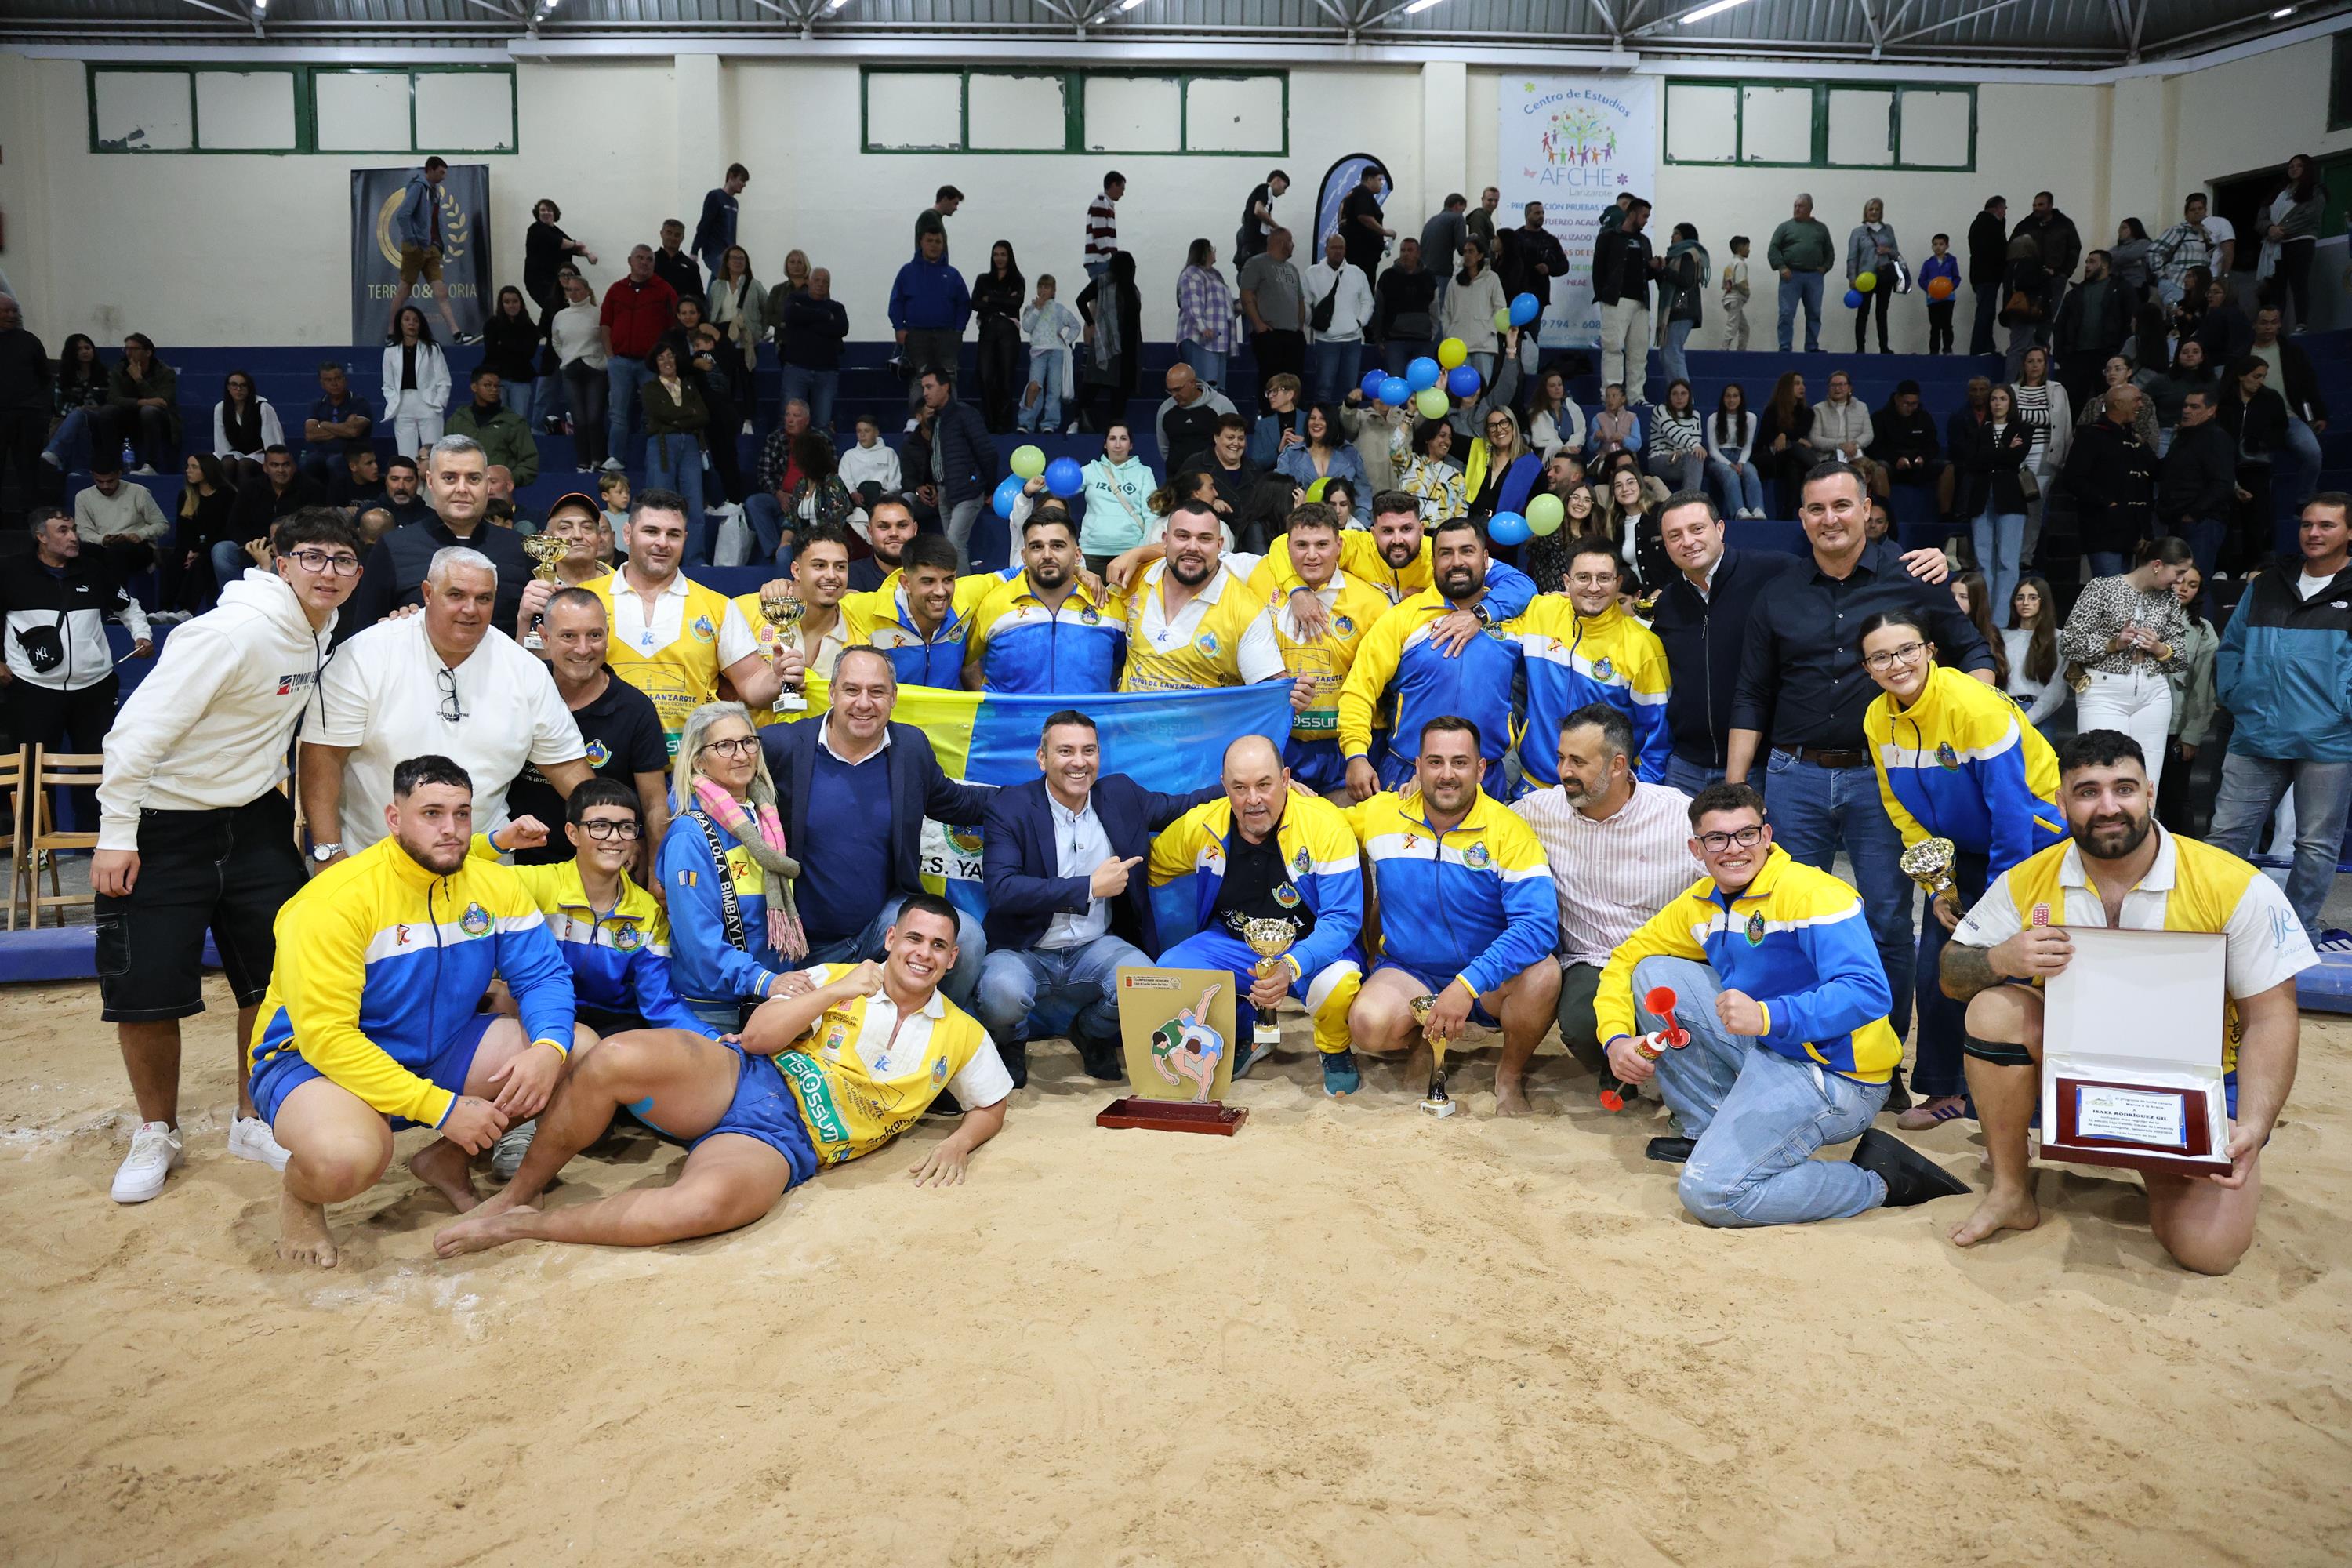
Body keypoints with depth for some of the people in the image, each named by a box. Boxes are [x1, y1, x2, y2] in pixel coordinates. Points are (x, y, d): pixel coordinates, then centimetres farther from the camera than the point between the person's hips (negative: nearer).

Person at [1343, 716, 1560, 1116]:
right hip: (1407, 974, 1)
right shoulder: (1378, 814, -3)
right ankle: (1421, 1035, 8)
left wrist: (1468, 984, -34)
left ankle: (1511, 1077, -3)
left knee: (1542, 975, -34)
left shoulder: (1509, 831, -13)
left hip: (1488, 983, -1)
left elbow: (1538, 924, -23)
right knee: (1370, 1024, -32)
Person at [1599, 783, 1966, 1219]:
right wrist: (1616, 1038, -7)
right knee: (1653, 974, 1)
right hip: (1764, 1053, 8)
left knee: (1710, 1194, -21)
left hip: (1836, 1075, -8)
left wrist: (1767, 1016, -44)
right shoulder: (1701, 903, 5)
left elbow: (1868, 993, -30)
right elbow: (1626, 957, 11)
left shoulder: (1809, 892, -19)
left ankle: (1879, 1180, -2)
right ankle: (1709, 1130, 9)